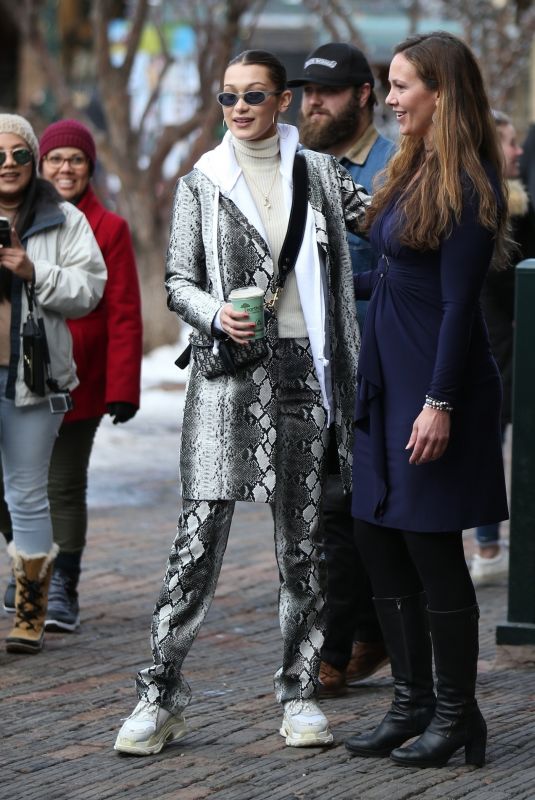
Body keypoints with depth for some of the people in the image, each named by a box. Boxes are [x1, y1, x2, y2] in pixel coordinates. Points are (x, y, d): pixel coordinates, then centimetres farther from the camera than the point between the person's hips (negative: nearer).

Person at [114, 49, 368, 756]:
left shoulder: (318, 172, 11)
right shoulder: (202, 183, 7)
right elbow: (178, 282, 5)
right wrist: (217, 317, -14)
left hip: (301, 368, 2)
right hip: (229, 374, -2)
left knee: (303, 541, 5)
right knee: (200, 537, -8)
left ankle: (299, 695, 13)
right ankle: (161, 695, -3)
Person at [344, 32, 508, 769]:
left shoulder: (468, 187, -14)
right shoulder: (413, 172, 12)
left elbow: (459, 304, -17)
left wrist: (440, 403, -19)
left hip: (436, 385, -9)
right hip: (388, 379, 9)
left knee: (431, 549, -2)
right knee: (378, 541, 10)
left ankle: (457, 714, 9)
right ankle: (413, 703, 19)